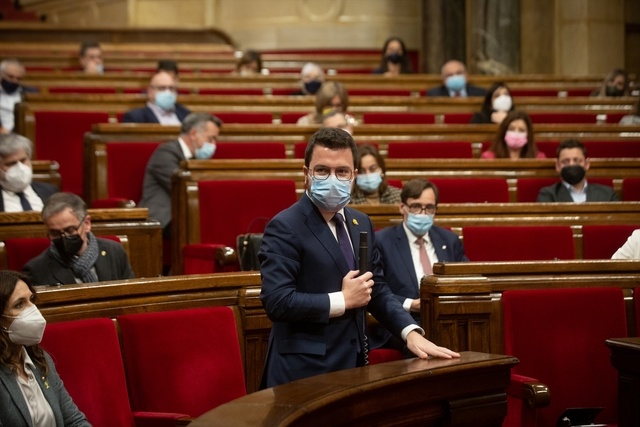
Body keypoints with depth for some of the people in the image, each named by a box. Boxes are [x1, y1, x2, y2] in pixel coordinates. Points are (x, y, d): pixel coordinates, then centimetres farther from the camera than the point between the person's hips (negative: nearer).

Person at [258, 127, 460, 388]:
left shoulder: (361, 223, 12)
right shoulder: (284, 228, -13)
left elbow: (377, 289, 16)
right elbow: (277, 301, -22)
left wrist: (410, 332, 0)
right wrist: (344, 300, -15)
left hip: (353, 362, 7)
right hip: (305, 370, -7)